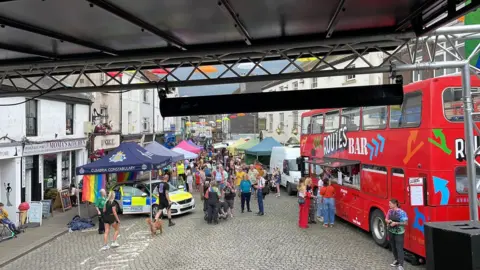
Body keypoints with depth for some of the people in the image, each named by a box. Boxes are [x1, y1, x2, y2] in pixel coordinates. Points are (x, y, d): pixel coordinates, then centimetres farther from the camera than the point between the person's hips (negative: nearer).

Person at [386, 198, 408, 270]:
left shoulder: (401, 212, -16)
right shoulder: (390, 211, 3)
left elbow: (405, 223, -16)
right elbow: (386, 219, 13)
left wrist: (396, 223, -22)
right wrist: (388, 221, -10)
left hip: (399, 233, -7)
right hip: (391, 232, 7)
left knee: (399, 248, -8)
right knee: (393, 247, 16)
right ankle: (397, 260, 33)